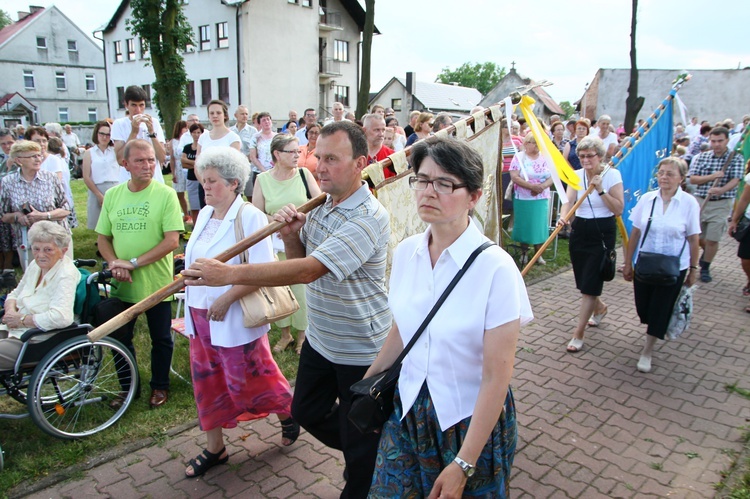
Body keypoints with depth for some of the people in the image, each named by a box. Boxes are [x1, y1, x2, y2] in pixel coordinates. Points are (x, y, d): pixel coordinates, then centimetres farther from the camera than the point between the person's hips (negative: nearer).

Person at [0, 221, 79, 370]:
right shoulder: (35, 265, 8)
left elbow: (61, 318, -32)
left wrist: (22, 319, -20)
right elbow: (14, 294, 19)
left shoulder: (65, 275, -19)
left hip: (39, 341, -9)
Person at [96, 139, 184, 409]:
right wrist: (115, 263, -11)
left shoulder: (166, 194, -11)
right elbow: (103, 237, 8)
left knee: (161, 339, 12)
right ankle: (127, 386, 37)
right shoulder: (113, 195, 2)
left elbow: (172, 240, -17)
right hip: (122, 285, 4)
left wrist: (134, 262, -19)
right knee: (120, 338, 17)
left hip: (156, 283, -4)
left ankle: (160, 386, 33)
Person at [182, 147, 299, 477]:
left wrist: (226, 299, -23)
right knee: (207, 381, 15)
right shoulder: (204, 214, 7)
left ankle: (288, 414, 36)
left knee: (248, 378, 7)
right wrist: (193, 307, 8)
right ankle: (214, 448, 32)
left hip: (234, 318, -7)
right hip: (200, 315, 7)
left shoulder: (250, 217, -16)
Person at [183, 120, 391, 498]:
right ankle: (364, 456, 48)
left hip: (360, 350, -8)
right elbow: (300, 257, 9)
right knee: (306, 413, 24)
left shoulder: (367, 217, -27)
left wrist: (230, 274, -37)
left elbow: (308, 270, -36)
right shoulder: (322, 206, 2)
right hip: (320, 339, 9)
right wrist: (291, 236, -14)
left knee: (360, 444, 9)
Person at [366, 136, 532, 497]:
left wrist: (463, 465, -17)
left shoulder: (495, 268, -22)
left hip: (471, 420, -4)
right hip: (408, 410, 5)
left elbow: (496, 378, -19)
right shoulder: (406, 252, -6)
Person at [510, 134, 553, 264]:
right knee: (524, 225, 5)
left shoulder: (545, 158, 7)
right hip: (523, 199, -3)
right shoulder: (519, 157, -3)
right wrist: (531, 186, -20)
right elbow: (514, 177, -13)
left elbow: (552, 177, 3)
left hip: (542, 199, 3)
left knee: (540, 225, 5)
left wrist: (542, 186, -17)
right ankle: (524, 253, 20)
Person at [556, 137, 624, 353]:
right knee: (584, 280, 14)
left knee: (589, 285, -6)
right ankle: (599, 307, 48)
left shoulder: (612, 174, -6)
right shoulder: (576, 175, 4)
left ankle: (578, 334, 2)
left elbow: (618, 209, -11)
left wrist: (601, 190, -20)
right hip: (579, 231, 5)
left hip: (603, 233, -4)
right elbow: (569, 201, -9)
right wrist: (563, 217, -29)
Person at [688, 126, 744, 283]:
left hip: (721, 203, -3)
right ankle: (707, 252, 44)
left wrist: (721, 190, -34)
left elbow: (735, 180, -14)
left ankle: (705, 268, 18)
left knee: (712, 239, -1)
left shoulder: (736, 158, -3)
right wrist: (712, 177, -17)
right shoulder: (702, 157, 4)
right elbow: (692, 179, -1)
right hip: (700, 200, 3)